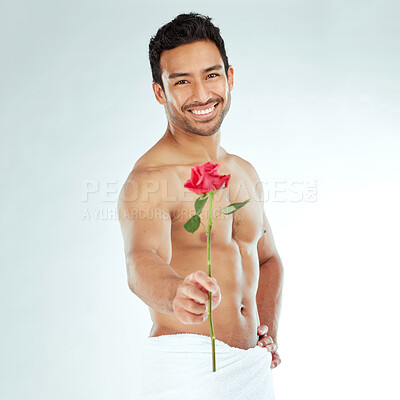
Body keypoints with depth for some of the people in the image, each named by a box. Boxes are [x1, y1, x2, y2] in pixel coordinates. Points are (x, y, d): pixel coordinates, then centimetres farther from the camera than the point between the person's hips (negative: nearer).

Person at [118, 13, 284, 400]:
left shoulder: (245, 172, 6)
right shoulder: (148, 180, -16)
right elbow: (143, 260, -33)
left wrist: (269, 328, 4)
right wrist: (175, 295, -54)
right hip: (187, 366, -6)